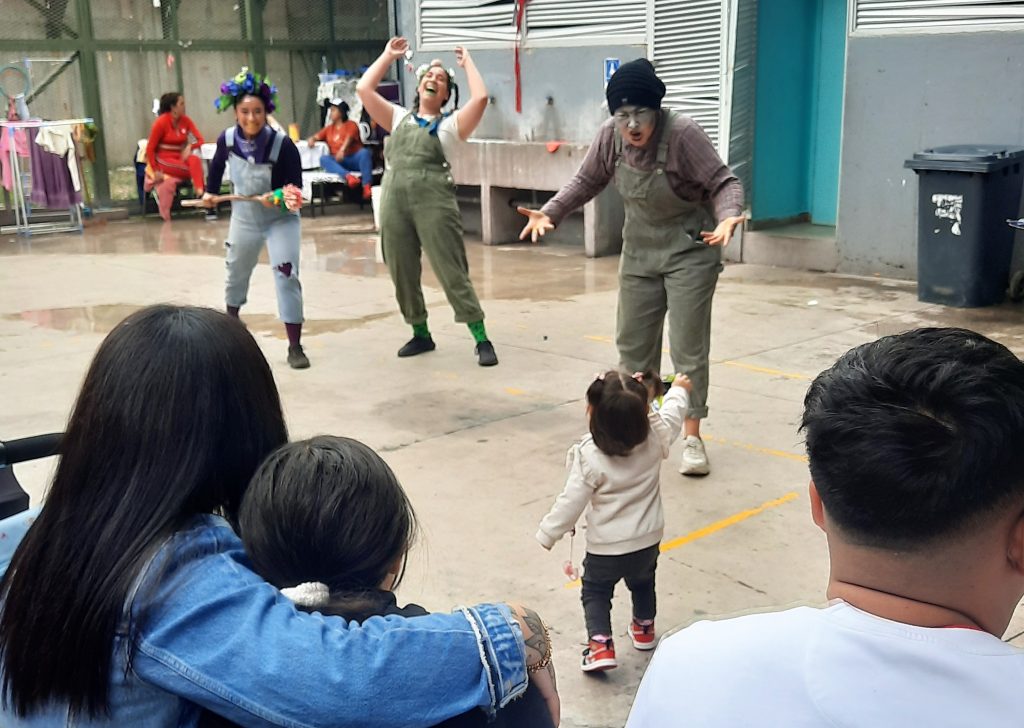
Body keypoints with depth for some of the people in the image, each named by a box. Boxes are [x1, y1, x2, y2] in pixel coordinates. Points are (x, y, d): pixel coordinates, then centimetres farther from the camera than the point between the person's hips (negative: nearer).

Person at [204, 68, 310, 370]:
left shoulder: (283, 144, -28)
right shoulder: (227, 139, -16)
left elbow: (295, 186, -23)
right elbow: (217, 164, 8)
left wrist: (279, 197, -41)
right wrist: (210, 191, 9)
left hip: (281, 219, -4)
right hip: (244, 217, 4)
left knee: (286, 275, -16)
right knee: (236, 271, 23)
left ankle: (295, 346, -9)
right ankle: (231, 321, 53)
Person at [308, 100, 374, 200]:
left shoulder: (351, 124, 8)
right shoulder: (329, 128, 23)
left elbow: (349, 137, -10)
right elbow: (316, 137, 22)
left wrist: (342, 150, -31)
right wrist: (312, 139, -5)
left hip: (355, 159, -3)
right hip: (339, 162, 3)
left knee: (365, 152, -34)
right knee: (324, 158, -26)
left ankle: (367, 186, -49)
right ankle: (348, 176, -53)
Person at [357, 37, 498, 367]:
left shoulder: (451, 123, 7)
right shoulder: (399, 118, 18)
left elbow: (481, 97, -7)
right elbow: (363, 89, 16)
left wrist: (467, 62, 7)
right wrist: (389, 55, 21)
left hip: (434, 202, -4)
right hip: (394, 201, 5)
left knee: (453, 273, -5)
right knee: (403, 275, 11)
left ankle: (482, 340, -1)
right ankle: (421, 334, 27)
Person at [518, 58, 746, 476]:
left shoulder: (682, 134, -24)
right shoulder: (610, 135, -10)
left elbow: (724, 183, -21)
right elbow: (587, 182, 3)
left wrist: (727, 219, -40)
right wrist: (550, 213, -10)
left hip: (689, 253, -5)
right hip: (639, 252, 5)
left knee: (688, 347, -3)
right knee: (632, 342, 12)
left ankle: (692, 438, 8)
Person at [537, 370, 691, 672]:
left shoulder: (590, 458, -27)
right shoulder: (654, 439, -16)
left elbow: (572, 502, -20)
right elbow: (671, 417, 6)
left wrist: (548, 533, -7)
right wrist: (678, 390, 26)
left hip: (605, 548, -4)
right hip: (648, 541, 4)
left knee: (595, 591, 18)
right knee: (643, 583, 31)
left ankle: (600, 644, 4)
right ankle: (644, 629, 48)